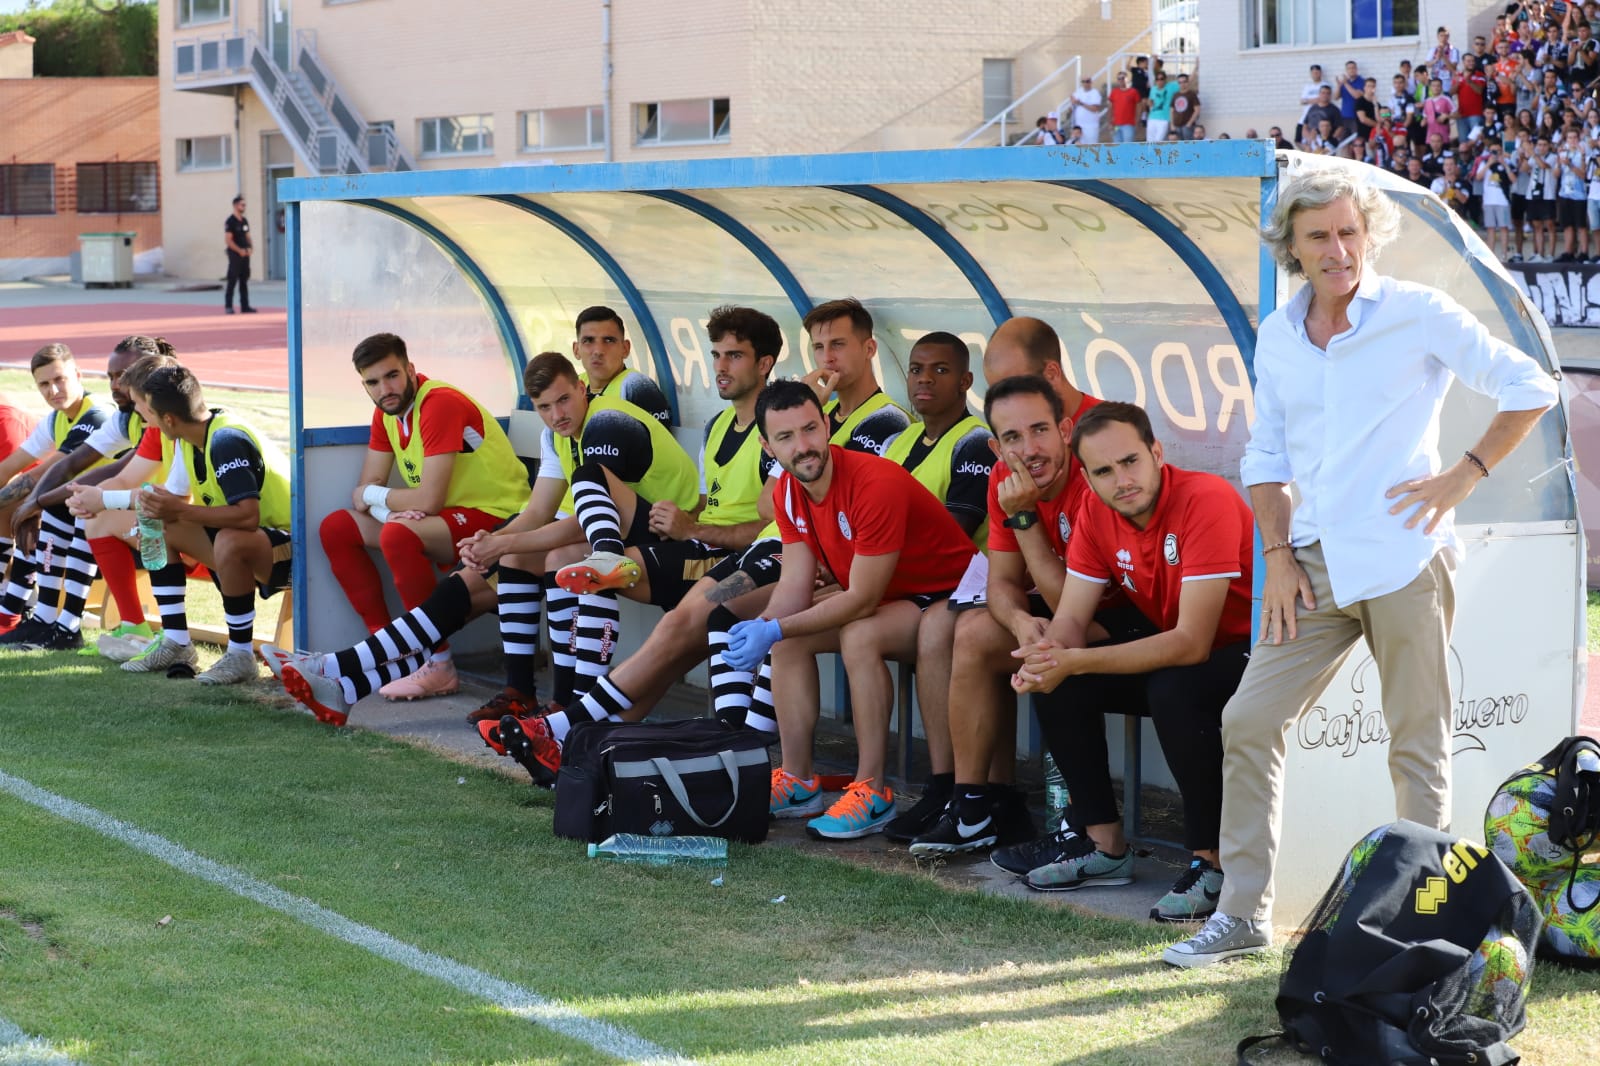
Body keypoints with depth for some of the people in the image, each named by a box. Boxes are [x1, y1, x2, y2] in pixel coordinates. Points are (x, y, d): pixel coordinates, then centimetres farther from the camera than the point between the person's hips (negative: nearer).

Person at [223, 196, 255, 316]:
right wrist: (240, 250, -20)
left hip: (245, 254, 8)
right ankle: (228, 307, -3)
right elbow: (228, 240, -15)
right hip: (234, 253, -8)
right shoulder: (230, 222, -9)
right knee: (232, 280, -7)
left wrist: (250, 247, 0)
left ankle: (245, 306, 13)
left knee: (244, 280, 9)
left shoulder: (244, 221, 14)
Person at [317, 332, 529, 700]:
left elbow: (429, 500, -28)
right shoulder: (386, 411, 5)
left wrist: (373, 497, -10)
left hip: (495, 517, -9)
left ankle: (440, 668, -26)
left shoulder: (441, 404, -22)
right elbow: (364, 489, 4)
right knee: (335, 529, 3)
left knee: (398, 535, -34)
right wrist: (391, 510, -19)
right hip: (446, 519, 9)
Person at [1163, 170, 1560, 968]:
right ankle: (1242, 913, 8)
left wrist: (1468, 473, -8)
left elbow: (1530, 387, 0)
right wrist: (1279, 554, 7)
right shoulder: (1277, 336, 11)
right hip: (1317, 565, 5)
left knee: (1417, 745, 1)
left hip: (1403, 561, -5)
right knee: (1247, 722, 0)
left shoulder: (1418, 315, -4)